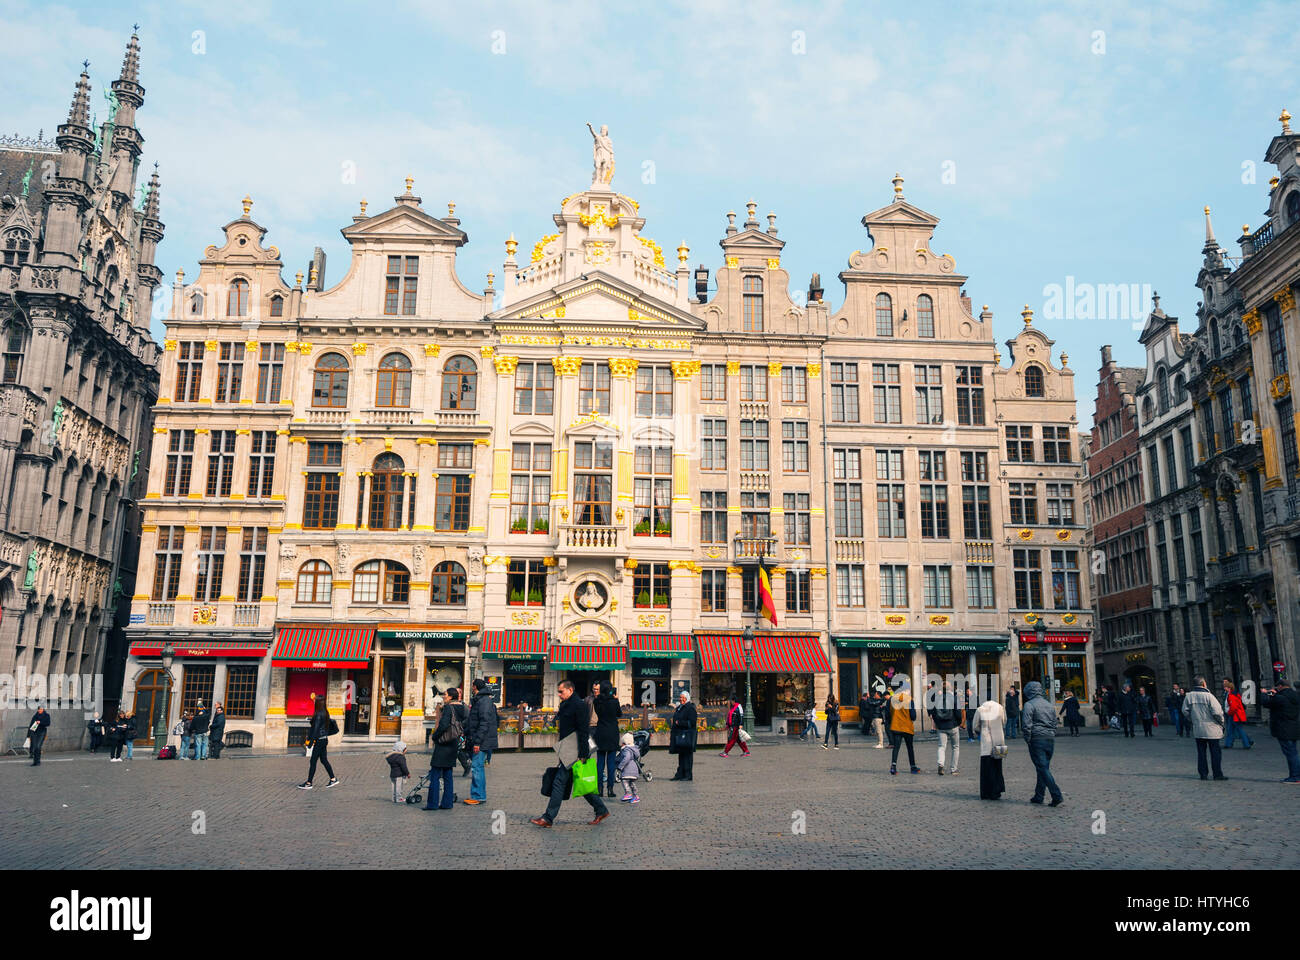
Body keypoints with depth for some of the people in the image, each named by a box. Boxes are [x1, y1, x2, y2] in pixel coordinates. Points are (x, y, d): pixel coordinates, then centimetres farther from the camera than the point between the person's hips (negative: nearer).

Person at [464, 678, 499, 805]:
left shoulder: (484, 701, -14)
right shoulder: (477, 700, 17)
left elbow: (484, 723, -21)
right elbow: (471, 722, 24)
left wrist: (477, 742, -22)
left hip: (482, 742, -10)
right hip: (475, 742, 10)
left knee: (477, 767, -9)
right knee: (479, 767, 13)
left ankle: (477, 797, -6)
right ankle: (481, 795, 19)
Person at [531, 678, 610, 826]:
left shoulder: (579, 706, -13)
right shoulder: (564, 705, 16)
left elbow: (584, 731, -17)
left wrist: (583, 754, -20)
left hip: (573, 752, -10)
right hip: (565, 751, 10)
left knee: (559, 782, -8)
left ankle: (548, 818, -3)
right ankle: (601, 810, 21)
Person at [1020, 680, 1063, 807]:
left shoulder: (1029, 705, -7)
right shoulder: (1049, 705, 15)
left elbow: (1026, 725, -15)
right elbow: (1054, 724, 18)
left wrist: (1028, 740, -5)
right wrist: (1052, 737, 19)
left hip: (1037, 740, -7)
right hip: (1050, 740, 7)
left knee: (1043, 769, -7)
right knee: (1043, 768, 14)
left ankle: (1057, 797, -15)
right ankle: (1038, 796, 18)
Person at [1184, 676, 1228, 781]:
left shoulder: (1188, 696, -1)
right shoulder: (1208, 696, -15)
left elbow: (1185, 710, 5)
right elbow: (1217, 712, -16)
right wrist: (1221, 722, 2)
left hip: (1197, 729, 4)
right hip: (1211, 729, -4)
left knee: (1201, 752, 10)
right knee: (1215, 752, 6)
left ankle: (1203, 774, 13)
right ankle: (1218, 774, 9)